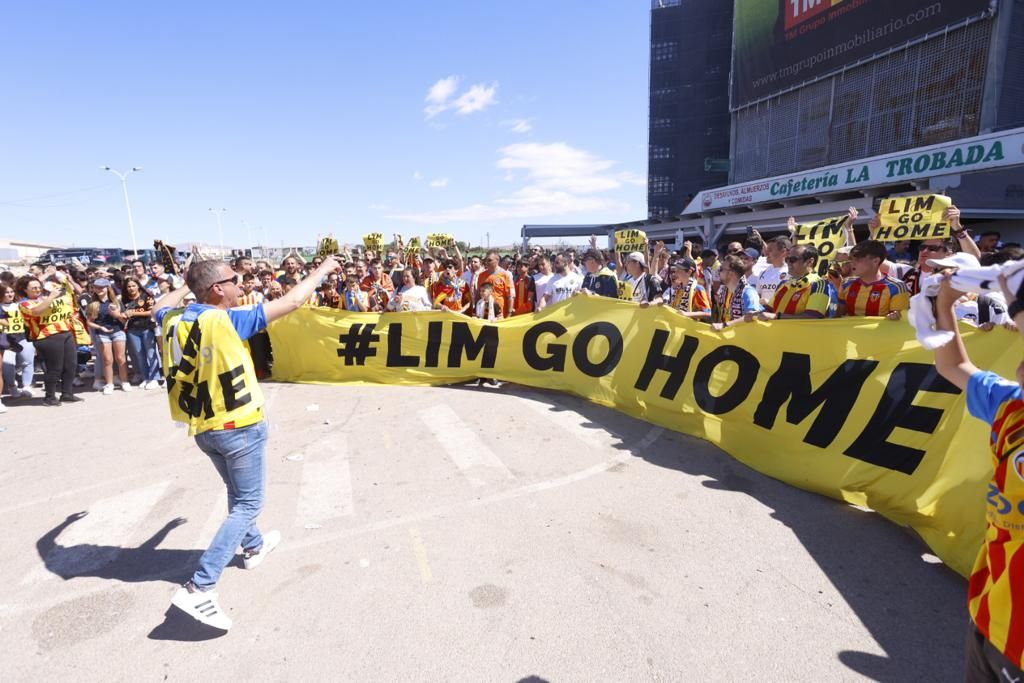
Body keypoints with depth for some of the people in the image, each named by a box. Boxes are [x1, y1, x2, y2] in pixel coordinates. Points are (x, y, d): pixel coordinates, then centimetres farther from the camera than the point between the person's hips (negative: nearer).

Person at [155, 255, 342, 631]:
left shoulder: (173, 320, -3)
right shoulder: (227, 320, -21)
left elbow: (160, 308, 24)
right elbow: (292, 300, -17)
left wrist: (186, 285, 34)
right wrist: (322, 270, -4)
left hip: (202, 428, 8)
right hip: (239, 427, -8)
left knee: (237, 493, 27)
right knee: (248, 504, 4)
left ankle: (253, 546, 48)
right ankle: (199, 587, -2)